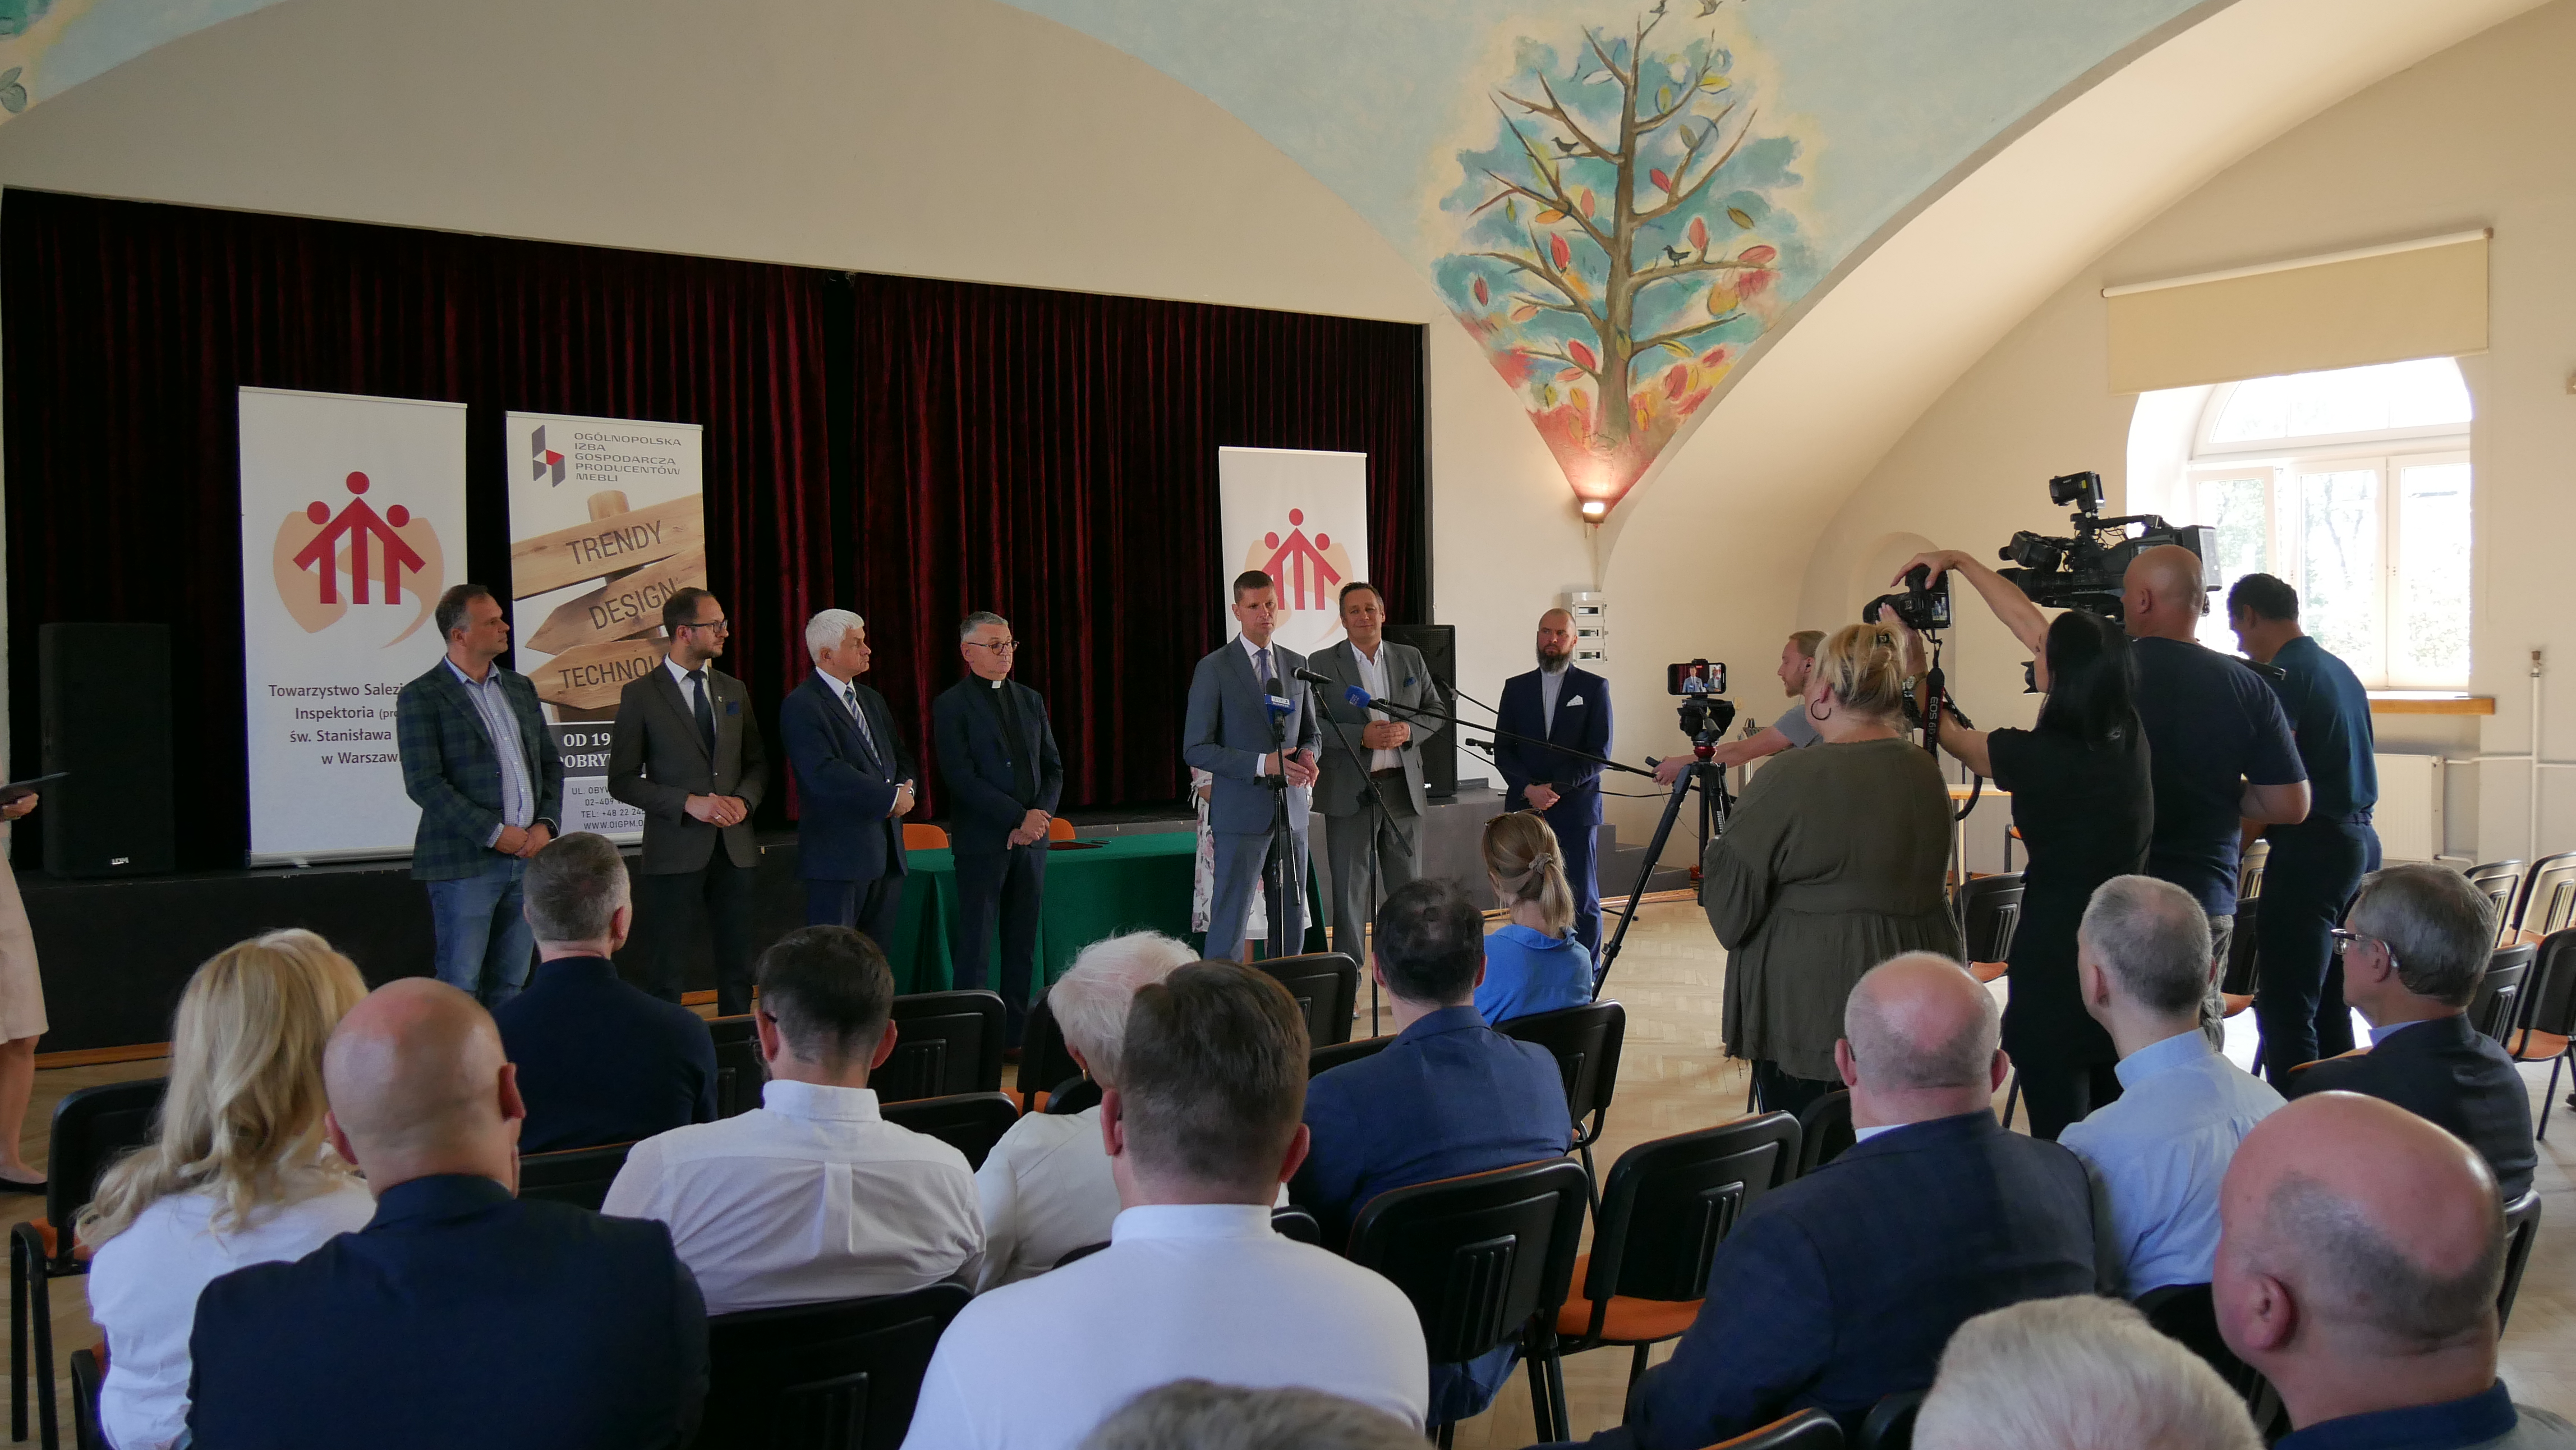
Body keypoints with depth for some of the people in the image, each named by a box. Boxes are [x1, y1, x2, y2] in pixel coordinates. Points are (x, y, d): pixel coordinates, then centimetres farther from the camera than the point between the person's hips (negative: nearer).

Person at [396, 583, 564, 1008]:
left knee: (509, 984, 10)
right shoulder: (421, 697, -5)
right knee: (460, 988, -2)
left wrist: (546, 825, -1)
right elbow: (423, 784, -13)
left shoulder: (520, 688, 15)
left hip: (528, 857, 6)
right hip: (466, 862, -6)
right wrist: (495, 833, -15)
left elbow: (550, 762, 16)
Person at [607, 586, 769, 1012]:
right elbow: (622, 780, -6)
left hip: (734, 848, 5)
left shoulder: (734, 690, 11)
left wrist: (743, 800, -5)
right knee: (667, 979, 1)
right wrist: (689, 803, -16)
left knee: (738, 973, 10)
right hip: (676, 850, -5)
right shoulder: (641, 694, -4)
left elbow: (757, 763, 17)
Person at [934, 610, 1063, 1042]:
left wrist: (1039, 816, -5)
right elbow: (961, 777, -12)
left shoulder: (1031, 700, 15)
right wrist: (1017, 818, -15)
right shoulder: (951, 705, -3)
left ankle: (1017, 1034, 13)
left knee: (1023, 944, 7)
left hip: (1030, 839, 5)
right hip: (981, 840, -5)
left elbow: (1053, 768, 14)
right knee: (975, 947, -3)